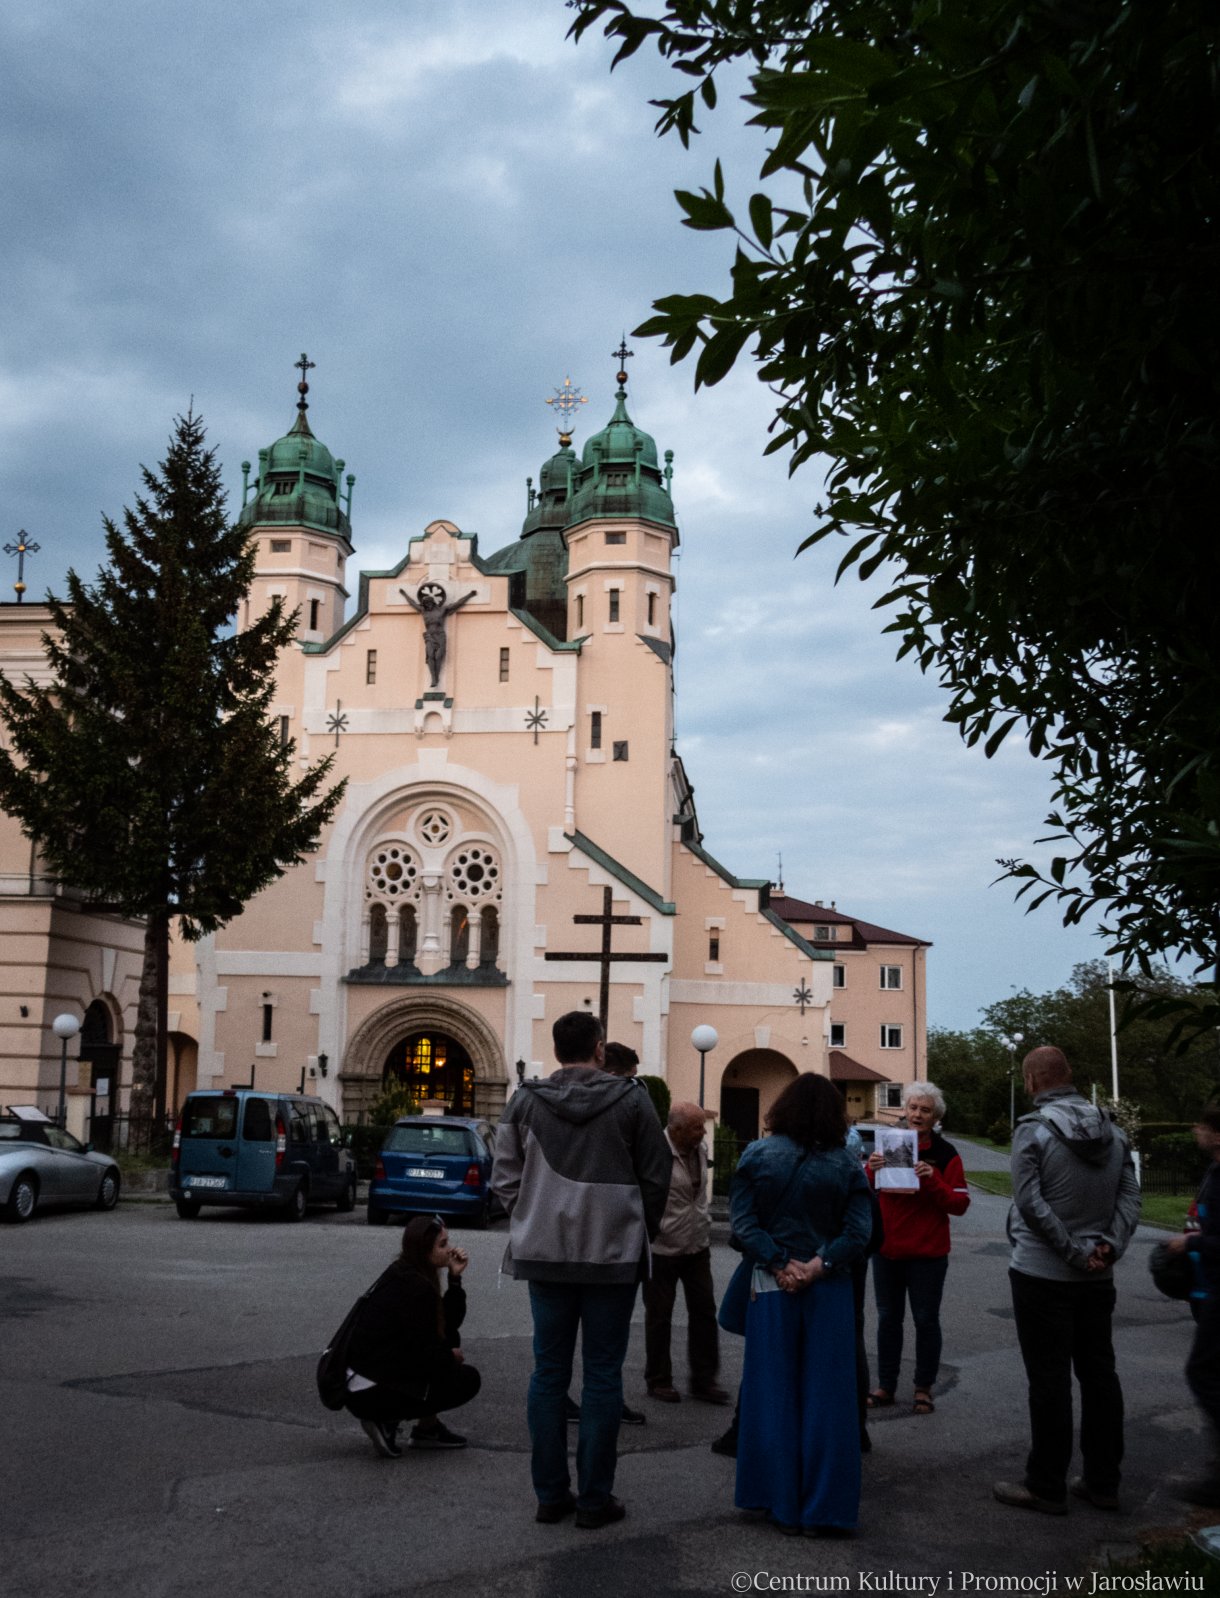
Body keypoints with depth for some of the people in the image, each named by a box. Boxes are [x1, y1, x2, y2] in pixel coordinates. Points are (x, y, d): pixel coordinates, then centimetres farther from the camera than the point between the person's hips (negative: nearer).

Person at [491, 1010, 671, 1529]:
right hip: (613, 1256, -2)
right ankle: (595, 1499, 10)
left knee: (549, 1372, 11)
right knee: (602, 1375, 5)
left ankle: (550, 1494, 16)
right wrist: (640, 1233, 14)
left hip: (545, 1254, 2)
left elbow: (505, 1178, 3)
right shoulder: (629, 1100, -6)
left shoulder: (525, 1101, 0)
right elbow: (656, 1177, 0)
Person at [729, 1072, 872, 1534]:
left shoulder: (758, 1156, -3)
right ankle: (824, 1504, 11)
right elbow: (859, 1231, -9)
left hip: (771, 1288, 0)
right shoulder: (847, 1165, -1)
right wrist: (821, 1264, -11)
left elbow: (743, 1220, -10)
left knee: (773, 1394, 8)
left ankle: (780, 1502, 14)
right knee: (826, 1396, 7)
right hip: (829, 1290, 1)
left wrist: (779, 1264, -10)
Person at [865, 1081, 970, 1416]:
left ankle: (923, 1388, 17)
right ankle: (885, 1386, 20)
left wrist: (932, 1179, -23)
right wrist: (870, 1171, -16)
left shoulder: (945, 1154, -4)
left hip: (927, 1253, -3)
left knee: (926, 1321, 5)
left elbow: (960, 1204, -9)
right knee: (888, 1319, 10)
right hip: (886, 1249, 3)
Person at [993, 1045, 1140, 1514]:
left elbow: (1030, 1203, -20)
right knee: (1099, 1373, 13)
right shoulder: (1112, 1130, 5)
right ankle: (1103, 1481, 20)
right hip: (1098, 1278, 6)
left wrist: (1077, 1253, -15)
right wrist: (1109, 1245, -8)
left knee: (1049, 1379, 1)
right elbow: (1130, 1195, -1)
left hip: (1042, 1275, -6)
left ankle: (1046, 1486, 9)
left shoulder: (1033, 1130, -13)